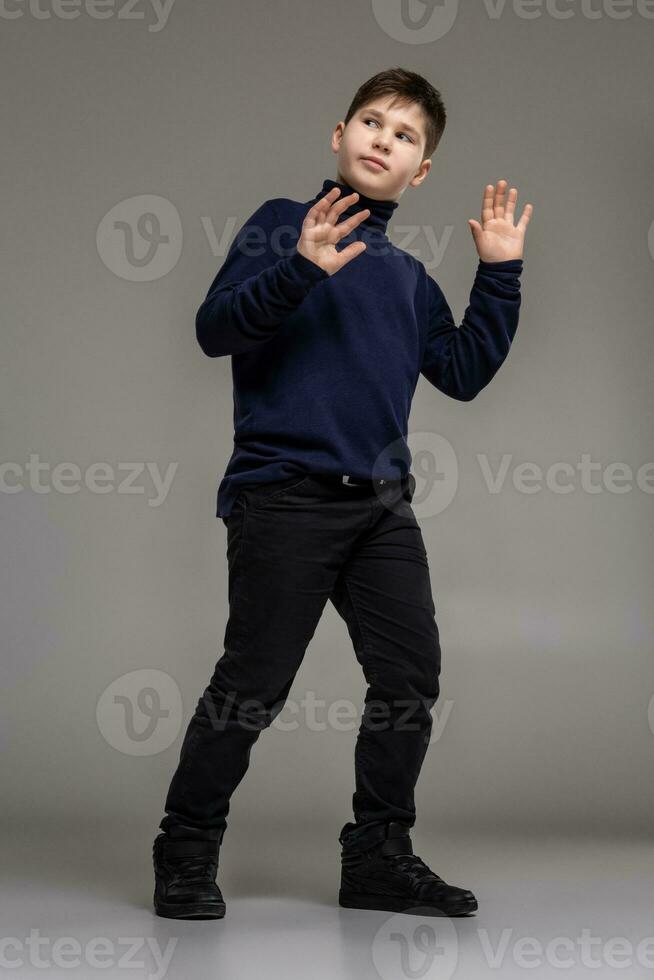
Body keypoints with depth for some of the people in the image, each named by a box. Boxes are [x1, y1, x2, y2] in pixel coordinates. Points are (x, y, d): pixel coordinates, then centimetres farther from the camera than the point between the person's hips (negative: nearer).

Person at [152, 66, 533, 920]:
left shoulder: (408, 277, 19)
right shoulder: (282, 224, 2)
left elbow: (463, 374, 15)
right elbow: (215, 328, -9)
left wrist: (500, 274, 10)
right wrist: (300, 270, -24)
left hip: (381, 505, 6)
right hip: (286, 495, -6)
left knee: (411, 676, 3)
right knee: (253, 685, -5)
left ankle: (379, 855, 16)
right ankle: (187, 855, 10)